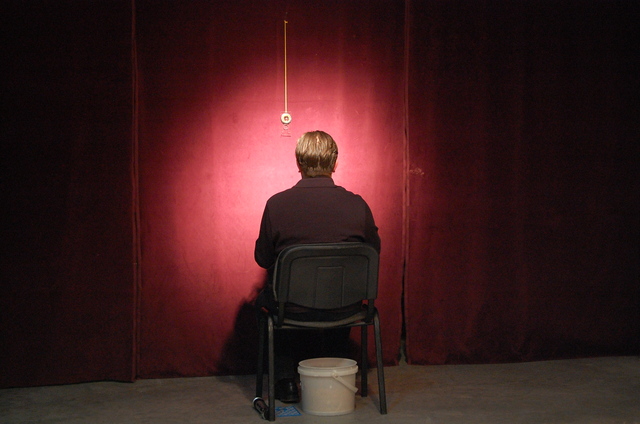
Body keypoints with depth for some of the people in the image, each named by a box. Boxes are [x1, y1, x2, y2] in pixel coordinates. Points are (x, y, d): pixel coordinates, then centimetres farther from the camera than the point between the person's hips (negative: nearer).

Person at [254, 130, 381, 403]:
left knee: (266, 297, 32)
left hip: (292, 308, -1)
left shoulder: (277, 204, -15)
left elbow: (262, 258, -2)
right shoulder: (357, 205, -12)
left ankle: (286, 380, 29)